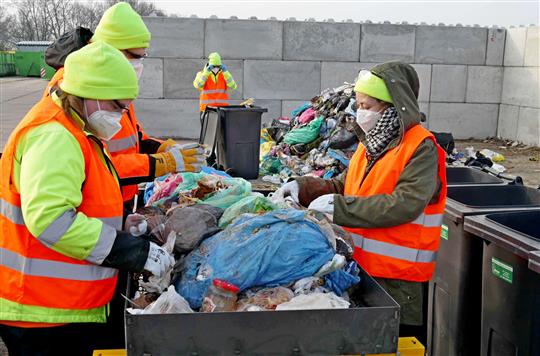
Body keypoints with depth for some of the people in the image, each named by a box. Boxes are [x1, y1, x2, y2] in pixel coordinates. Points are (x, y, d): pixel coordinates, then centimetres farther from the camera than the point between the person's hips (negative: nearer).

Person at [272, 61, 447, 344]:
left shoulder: (421, 148, -15)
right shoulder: (371, 144, 10)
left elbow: (404, 204, -26)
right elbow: (343, 187, 14)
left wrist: (338, 207, -25)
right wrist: (302, 187, -3)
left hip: (400, 280, -7)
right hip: (362, 268, 7)